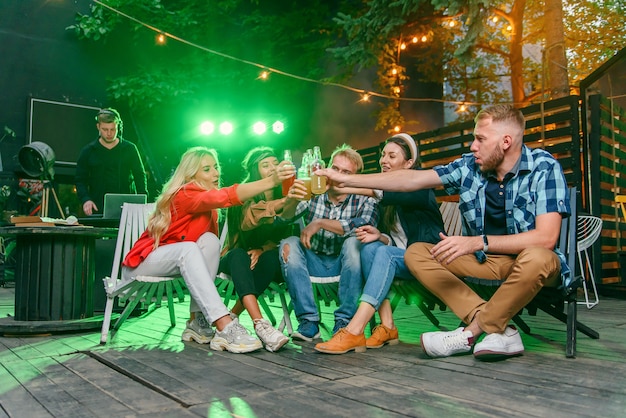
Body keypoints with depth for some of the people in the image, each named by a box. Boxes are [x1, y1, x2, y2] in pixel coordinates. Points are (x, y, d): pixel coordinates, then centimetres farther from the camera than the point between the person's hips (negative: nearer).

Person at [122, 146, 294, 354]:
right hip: (141, 264, -7)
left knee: (209, 240, -18)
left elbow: (211, 245, -5)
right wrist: (271, 181, -49)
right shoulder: (185, 195, -23)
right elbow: (226, 196, -40)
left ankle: (198, 322, -21)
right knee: (189, 248, -34)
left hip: (178, 260, 7)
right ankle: (225, 327, -43)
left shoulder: (208, 206, 2)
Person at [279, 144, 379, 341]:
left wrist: (320, 223, -26)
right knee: (289, 243, -22)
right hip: (313, 263, 2)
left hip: (346, 264, -2)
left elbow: (366, 225, -28)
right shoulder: (314, 194, -2)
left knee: (354, 242, -30)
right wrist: (291, 201, -42)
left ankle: (344, 321, -21)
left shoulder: (364, 200, -6)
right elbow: (286, 216, -18)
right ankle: (308, 321, -21)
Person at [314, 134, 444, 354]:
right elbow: (392, 240, 11)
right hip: (399, 259, 6)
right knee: (370, 247, -24)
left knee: (385, 253, -33)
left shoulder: (420, 188, -7)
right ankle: (387, 327, -29)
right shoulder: (386, 202, 13)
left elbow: (388, 193, -30)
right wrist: (379, 236, -14)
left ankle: (353, 332, -43)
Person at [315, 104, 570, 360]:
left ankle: (472, 332, -16)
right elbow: (412, 179, -2)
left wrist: (477, 242, -35)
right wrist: (346, 180, -5)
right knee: (416, 253, -10)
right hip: (486, 261, 5)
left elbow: (546, 237, -26)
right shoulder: (470, 166, -1)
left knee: (538, 258, -38)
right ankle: (498, 330, -21)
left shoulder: (544, 168, -15)